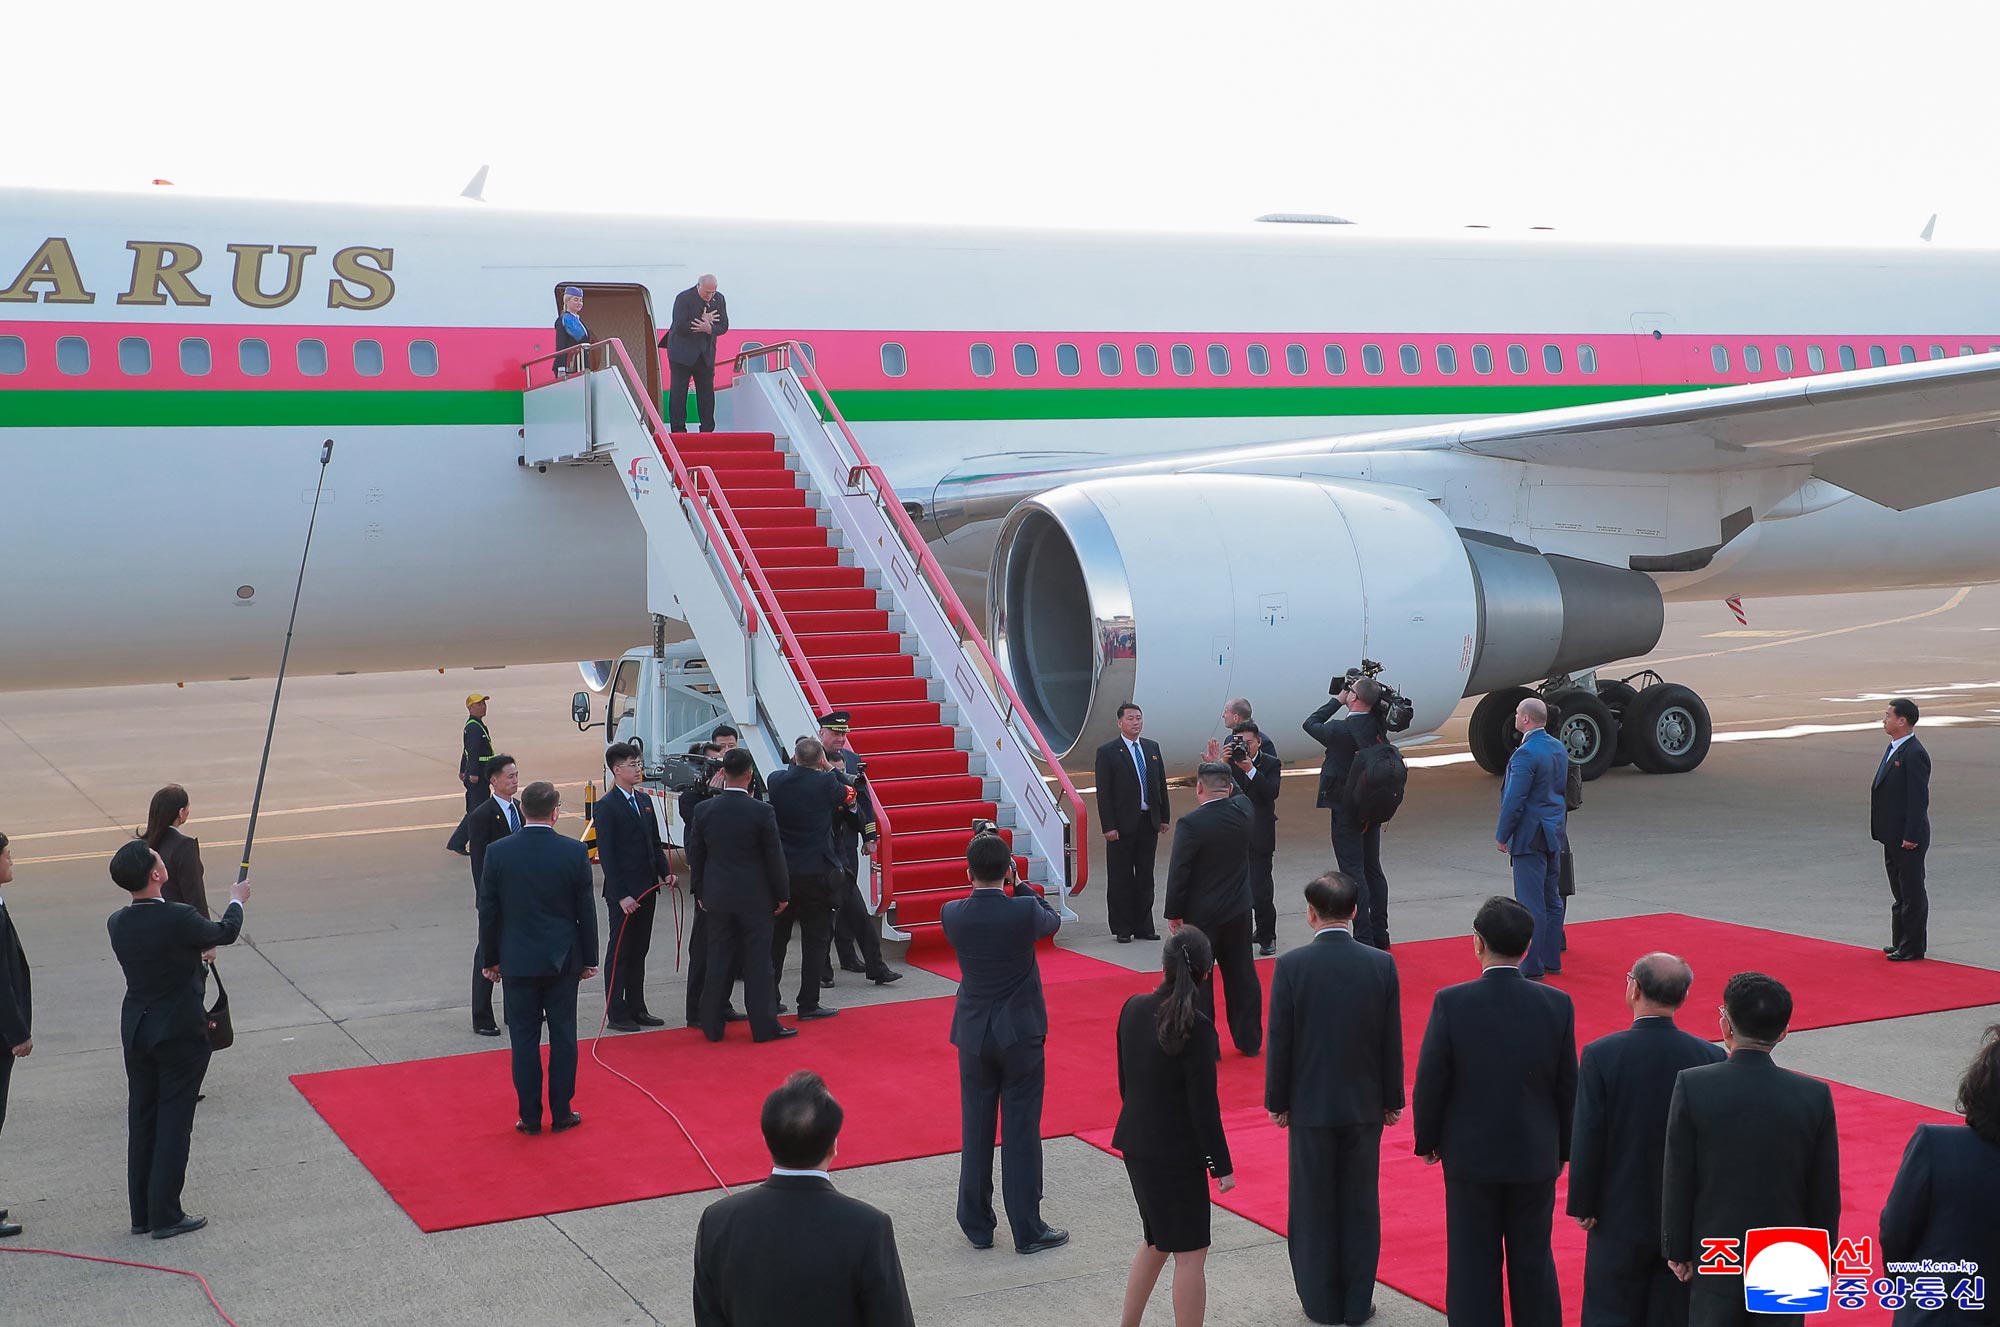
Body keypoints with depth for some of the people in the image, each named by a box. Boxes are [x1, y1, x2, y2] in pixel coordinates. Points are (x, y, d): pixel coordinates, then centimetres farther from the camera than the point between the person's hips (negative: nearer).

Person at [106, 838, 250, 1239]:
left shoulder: (117, 923, -3)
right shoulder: (178, 918, -22)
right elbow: (225, 933, -3)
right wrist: (237, 900, 18)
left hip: (136, 1033, 6)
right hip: (180, 1035, -6)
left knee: (142, 1122, 15)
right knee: (174, 1124, 3)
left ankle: (142, 1213, 22)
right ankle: (165, 1215, 6)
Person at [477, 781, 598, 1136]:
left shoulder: (498, 852, -8)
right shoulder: (575, 852, -8)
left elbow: (488, 911, -2)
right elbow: (585, 910, -2)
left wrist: (490, 959, 9)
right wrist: (589, 959, 8)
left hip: (517, 961, 0)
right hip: (563, 960, 0)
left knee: (524, 1040, 7)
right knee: (563, 1037, 9)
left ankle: (530, 1117, 11)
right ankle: (562, 1113, 14)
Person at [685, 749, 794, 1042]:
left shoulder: (704, 809, -4)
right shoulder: (762, 811, -13)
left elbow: (694, 854, 4)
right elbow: (774, 857, -7)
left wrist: (699, 892, 15)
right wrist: (782, 894, 4)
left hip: (716, 896, 3)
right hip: (755, 897, -3)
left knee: (718, 960, 10)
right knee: (758, 962, 3)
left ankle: (712, 1026, 15)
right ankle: (764, 1026, 8)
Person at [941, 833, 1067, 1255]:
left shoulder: (952, 915, -9)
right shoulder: (1025, 911, -16)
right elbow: (1053, 922, 7)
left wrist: (981, 884, 8)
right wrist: (1019, 884, 9)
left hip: (973, 1035, 3)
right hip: (1020, 1034, -2)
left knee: (975, 1131, 12)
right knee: (1022, 1132, 3)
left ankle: (977, 1226, 20)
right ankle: (1028, 1230, 9)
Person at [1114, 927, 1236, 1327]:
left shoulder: (1133, 1009, -2)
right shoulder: (1197, 1028, -21)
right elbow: (1204, 1105, -18)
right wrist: (1222, 1166, -9)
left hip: (1137, 1144, 7)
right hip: (1177, 1154, -7)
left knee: (1156, 1242, 23)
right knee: (1190, 1254, 4)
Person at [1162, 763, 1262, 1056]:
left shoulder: (1190, 823, -20)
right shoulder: (1243, 810, -5)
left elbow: (1178, 872, -16)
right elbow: (1237, 793, 21)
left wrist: (1173, 912, -5)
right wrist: (1220, 767, 28)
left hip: (1201, 914, -5)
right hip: (1238, 912, 5)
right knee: (1242, 974, 15)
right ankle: (1249, 1040, 25)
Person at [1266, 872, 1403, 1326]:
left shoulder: (1291, 966, -14)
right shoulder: (1381, 965, -8)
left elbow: (1279, 1041, -9)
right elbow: (1392, 1041, -2)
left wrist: (1277, 1101, 2)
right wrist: (1392, 1100, 10)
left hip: (1310, 1106, -2)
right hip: (1364, 1105, 2)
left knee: (1314, 1207, 10)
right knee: (1360, 1205, 11)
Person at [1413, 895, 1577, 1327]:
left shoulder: (1450, 1003, -16)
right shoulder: (1557, 1004, -9)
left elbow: (1431, 1081, -10)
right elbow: (1567, 1086, -1)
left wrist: (1427, 1141, 5)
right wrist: (1562, 1148, 13)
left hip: (1471, 1155, -2)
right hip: (1536, 1157, 2)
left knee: (1473, 1264, 9)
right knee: (1534, 1260, 14)